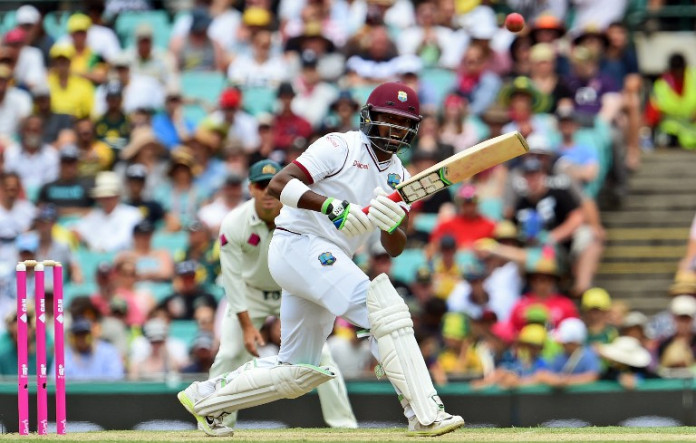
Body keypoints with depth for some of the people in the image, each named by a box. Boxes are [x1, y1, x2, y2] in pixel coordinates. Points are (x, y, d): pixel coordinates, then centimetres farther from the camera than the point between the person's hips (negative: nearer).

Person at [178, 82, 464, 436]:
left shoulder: (399, 178, 13)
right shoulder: (340, 147, -8)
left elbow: (393, 249, 5)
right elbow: (278, 185, -19)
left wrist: (392, 224, -19)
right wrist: (333, 206, -32)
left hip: (327, 262, 9)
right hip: (298, 244, -9)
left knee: (299, 373, 12)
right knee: (383, 307, -27)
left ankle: (206, 397, 27)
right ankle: (424, 414, -33)